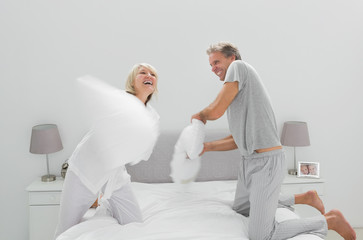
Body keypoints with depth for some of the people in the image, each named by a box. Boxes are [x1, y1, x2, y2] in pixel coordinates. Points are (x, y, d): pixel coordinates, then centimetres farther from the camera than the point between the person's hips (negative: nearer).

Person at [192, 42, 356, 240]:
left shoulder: (239, 67, -8)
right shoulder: (237, 91, 17)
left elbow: (215, 111, -17)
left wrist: (200, 116, 6)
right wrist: (206, 147, 10)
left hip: (267, 162, -10)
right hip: (249, 162, 10)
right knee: (240, 209, 28)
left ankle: (331, 220, 3)